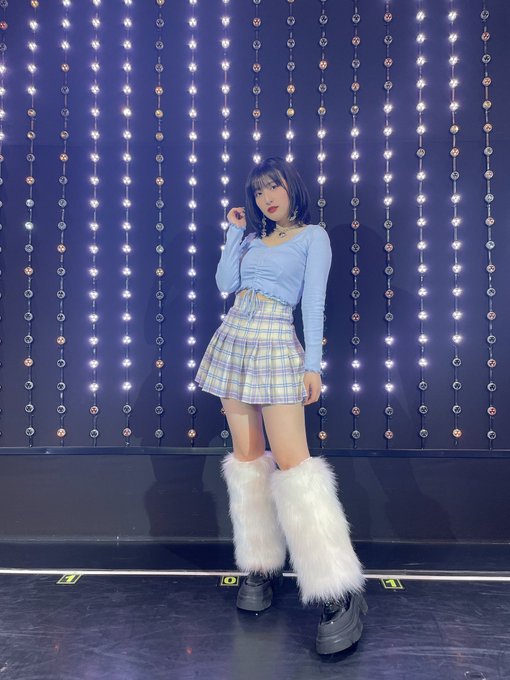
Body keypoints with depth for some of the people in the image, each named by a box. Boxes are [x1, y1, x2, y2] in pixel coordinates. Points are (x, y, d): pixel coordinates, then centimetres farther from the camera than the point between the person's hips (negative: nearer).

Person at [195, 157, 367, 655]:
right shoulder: (252, 239, 19)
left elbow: (314, 302, -4)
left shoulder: (312, 236, 4)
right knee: (246, 454, 5)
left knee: (291, 460, -14)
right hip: (232, 341, 6)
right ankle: (261, 564, 18)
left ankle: (341, 593, -5)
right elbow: (226, 284, 6)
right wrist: (234, 229, 11)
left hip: (275, 345, -6)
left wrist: (312, 364, -11)